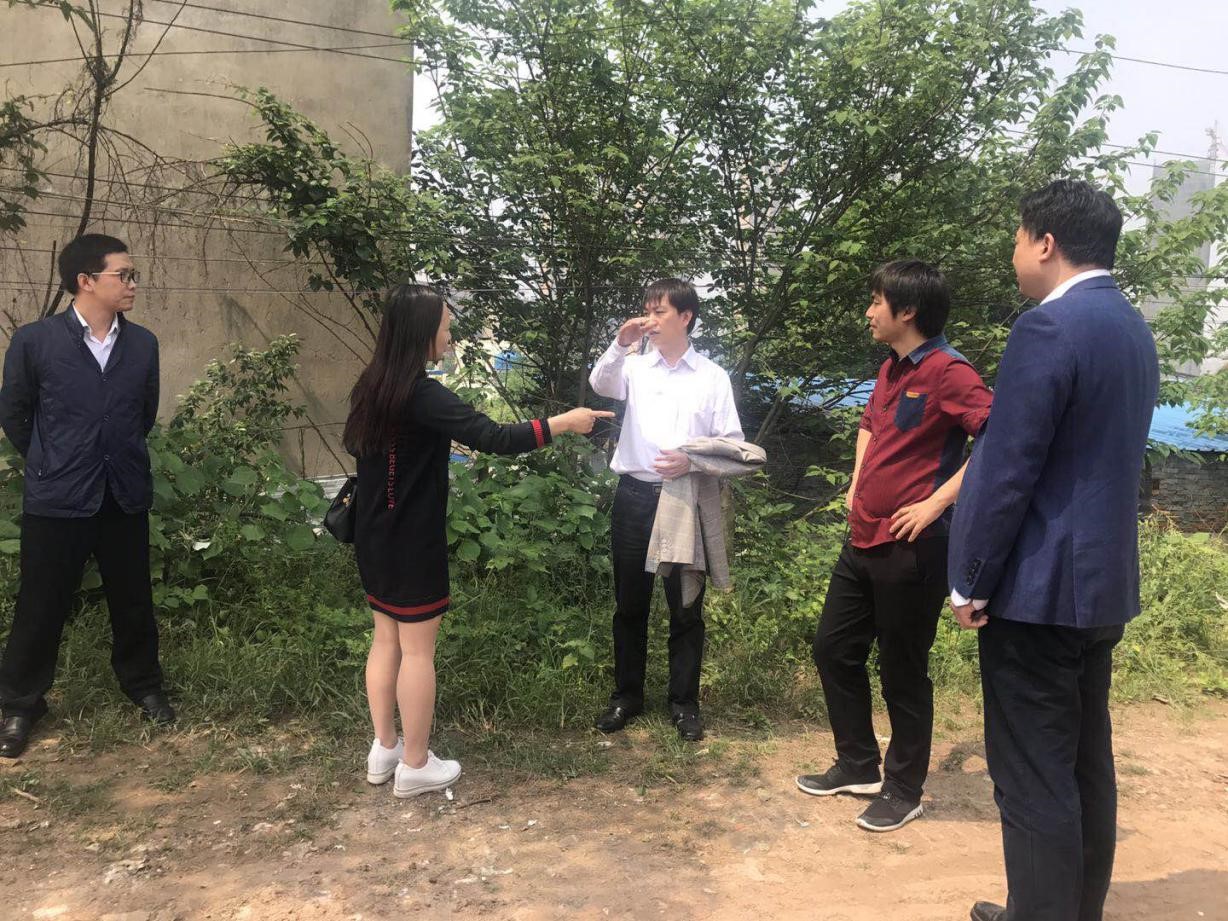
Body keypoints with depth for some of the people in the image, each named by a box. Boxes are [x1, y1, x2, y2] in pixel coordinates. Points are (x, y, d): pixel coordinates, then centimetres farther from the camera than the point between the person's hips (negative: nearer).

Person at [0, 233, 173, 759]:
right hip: (57, 499, -3)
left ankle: (143, 685, 33)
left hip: (126, 496, 3)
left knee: (133, 599, 13)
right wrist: (50, 463, 12)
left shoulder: (143, 344, 2)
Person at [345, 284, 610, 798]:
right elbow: (494, 439, -27)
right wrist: (565, 422, -19)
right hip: (411, 543, -8)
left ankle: (383, 752, 28)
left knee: (387, 640, 17)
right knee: (418, 650, 4)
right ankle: (415, 766, 16)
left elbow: (355, 444, 20)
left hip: (375, 538, 9)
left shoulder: (372, 388, 4)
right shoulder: (421, 395, -22)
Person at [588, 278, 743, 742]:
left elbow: (734, 443, 1)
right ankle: (626, 694, 27)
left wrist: (692, 461, -15)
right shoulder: (635, 367, 6)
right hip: (634, 495, 2)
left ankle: (684, 702, 22)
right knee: (629, 604, 12)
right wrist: (620, 344, -28)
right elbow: (600, 385, -14)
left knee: (685, 607, 7)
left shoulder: (712, 376, 2)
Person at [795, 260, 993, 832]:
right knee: (833, 649, 15)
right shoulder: (890, 370, 12)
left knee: (903, 672, 5)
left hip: (912, 549, -9)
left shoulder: (947, 372, -15)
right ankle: (858, 765, 33)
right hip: (863, 541, 9)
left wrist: (937, 502, -23)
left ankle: (904, 790, 24)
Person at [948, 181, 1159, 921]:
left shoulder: (1048, 327, -17)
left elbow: (1006, 468, -20)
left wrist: (971, 580, -11)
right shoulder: (1134, 329, 12)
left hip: (1039, 586, -10)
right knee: (1085, 762, 19)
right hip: (1105, 579, 10)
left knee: (1033, 777, 0)